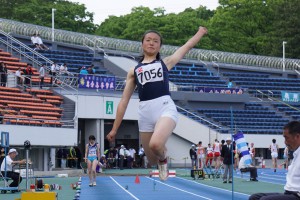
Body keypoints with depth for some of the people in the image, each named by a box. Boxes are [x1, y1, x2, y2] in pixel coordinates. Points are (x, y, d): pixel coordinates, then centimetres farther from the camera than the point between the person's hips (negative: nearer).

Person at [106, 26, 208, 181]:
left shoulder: (166, 62, 16)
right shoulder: (133, 71, 18)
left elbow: (188, 45, 27)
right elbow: (124, 101, 16)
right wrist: (114, 129, 13)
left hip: (165, 107, -2)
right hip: (145, 112, 2)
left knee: (156, 144, -31)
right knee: (153, 160, 7)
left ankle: (163, 159, 6)